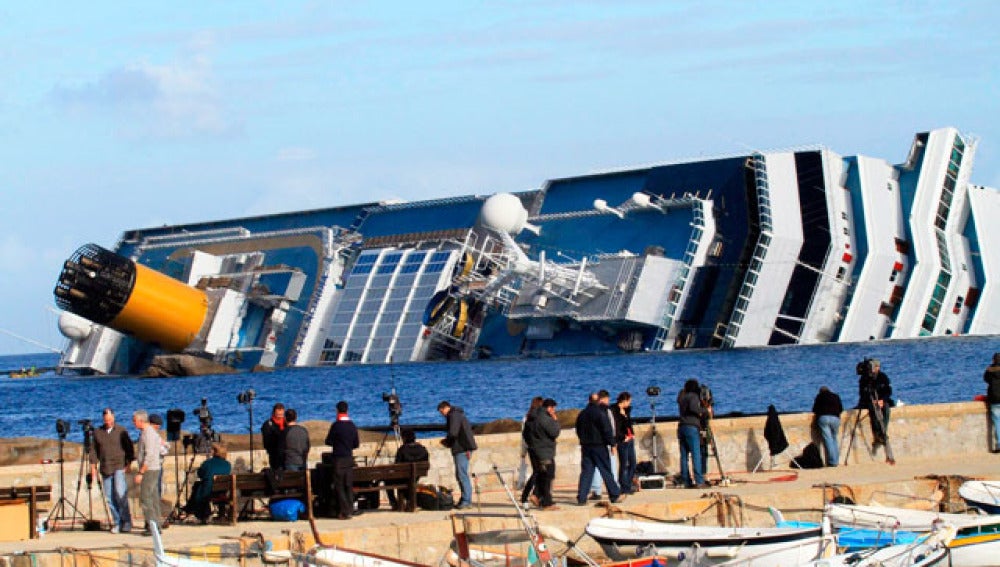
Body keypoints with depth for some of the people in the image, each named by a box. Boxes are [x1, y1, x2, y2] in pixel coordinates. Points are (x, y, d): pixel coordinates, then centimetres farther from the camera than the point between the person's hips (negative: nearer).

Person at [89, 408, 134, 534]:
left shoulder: (121, 431, 4)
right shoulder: (97, 432, 12)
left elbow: (129, 448, 6)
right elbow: (94, 449, 14)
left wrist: (128, 463, -3)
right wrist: (93, 465, 6)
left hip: (119, 467, -3)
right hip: (105, 469, 4)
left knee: (120, 494, -16)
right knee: (109, 497, 1)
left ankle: (126, 522, -9)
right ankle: (116, 523, 7)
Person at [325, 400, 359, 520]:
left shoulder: (336, 425, -12)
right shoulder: (353, 426, 4)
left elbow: (328, 441, -6)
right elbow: (357, 444, 9)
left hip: (339, 459, -5)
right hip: (349, 458, 5)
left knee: (339, 486, -1)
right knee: (349, 485, 10)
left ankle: (344, 511, -6)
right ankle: (350, 510, 9)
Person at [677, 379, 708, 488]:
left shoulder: (682, 397, 19)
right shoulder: (693, 396, -2)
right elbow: (693, 408, -19)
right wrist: (705, 410, -6)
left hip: (681, 427, 7)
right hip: (691, 427, -7)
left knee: (684, 456, 6)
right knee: (696, 455, -9)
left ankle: (686, 481, 5)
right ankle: (699, 481, -15)